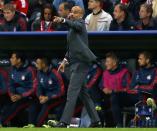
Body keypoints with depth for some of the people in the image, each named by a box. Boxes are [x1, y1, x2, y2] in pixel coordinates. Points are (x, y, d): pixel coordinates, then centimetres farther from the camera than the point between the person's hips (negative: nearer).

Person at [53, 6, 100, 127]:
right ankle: (95, 120, 18)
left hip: (80, 64, -10)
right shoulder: (73, 28, 22)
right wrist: (65, 60, 16)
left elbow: (76, 25, -31)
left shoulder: (80, 23, -5)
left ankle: (64, 122, -20)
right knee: (83, 93, 13)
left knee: (72, 92, -15)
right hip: (75, 64, 10)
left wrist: (63, 20, -49)